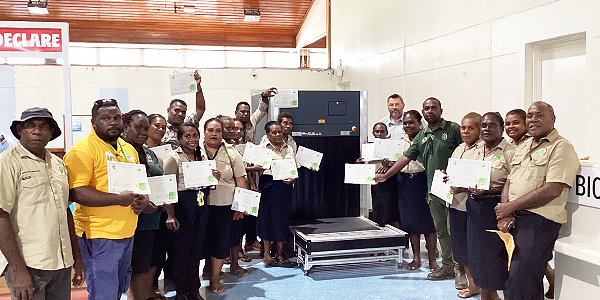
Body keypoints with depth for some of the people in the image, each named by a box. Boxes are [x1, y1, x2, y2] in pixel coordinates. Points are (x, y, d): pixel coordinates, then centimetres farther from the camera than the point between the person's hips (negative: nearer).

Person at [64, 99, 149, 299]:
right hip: (99, 235, -8)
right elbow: (77, 193, -21)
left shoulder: (129, 149, 13)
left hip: (127, 233, 8)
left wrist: (143, 199, 3)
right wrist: (119, 199, -24)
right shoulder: (82, 150, -12)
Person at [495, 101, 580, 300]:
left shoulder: (561, 147, -6)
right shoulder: (523, 147, 19)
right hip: (513, 218, 7)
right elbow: (509, 183, 17)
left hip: (539, 221, -7)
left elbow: (552, 190, -17)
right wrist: (505, 215, -1)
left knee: (519, 282, -11)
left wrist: (510, 206, -12)